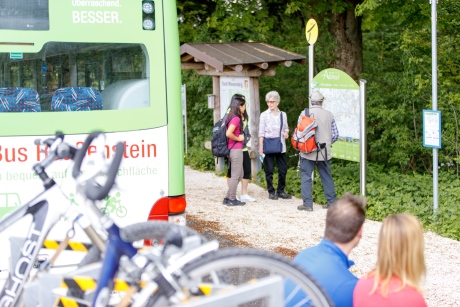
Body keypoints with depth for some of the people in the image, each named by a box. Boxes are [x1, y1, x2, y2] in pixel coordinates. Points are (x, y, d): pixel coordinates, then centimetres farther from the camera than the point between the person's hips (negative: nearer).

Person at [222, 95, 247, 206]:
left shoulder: (231, 117, 12)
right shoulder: (236, 118, -15)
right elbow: (228, 134, -27)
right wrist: (238, 138, -12)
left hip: (233, 150, 9)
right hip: (236, 149, -9)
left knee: (239, 175, 15)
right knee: (236, 176, -1)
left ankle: (228, 198, 17)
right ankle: (232, 199, 5)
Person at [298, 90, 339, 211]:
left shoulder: (304, 114, -7)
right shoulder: (329, 115, 1)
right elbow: (335, 135, 2)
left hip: (307, 152, -3)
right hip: (324, 152, 3)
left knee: (306, 177, 2)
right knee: (327, 177, 13)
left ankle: (307, 204, -1)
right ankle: (331, 202, 17)